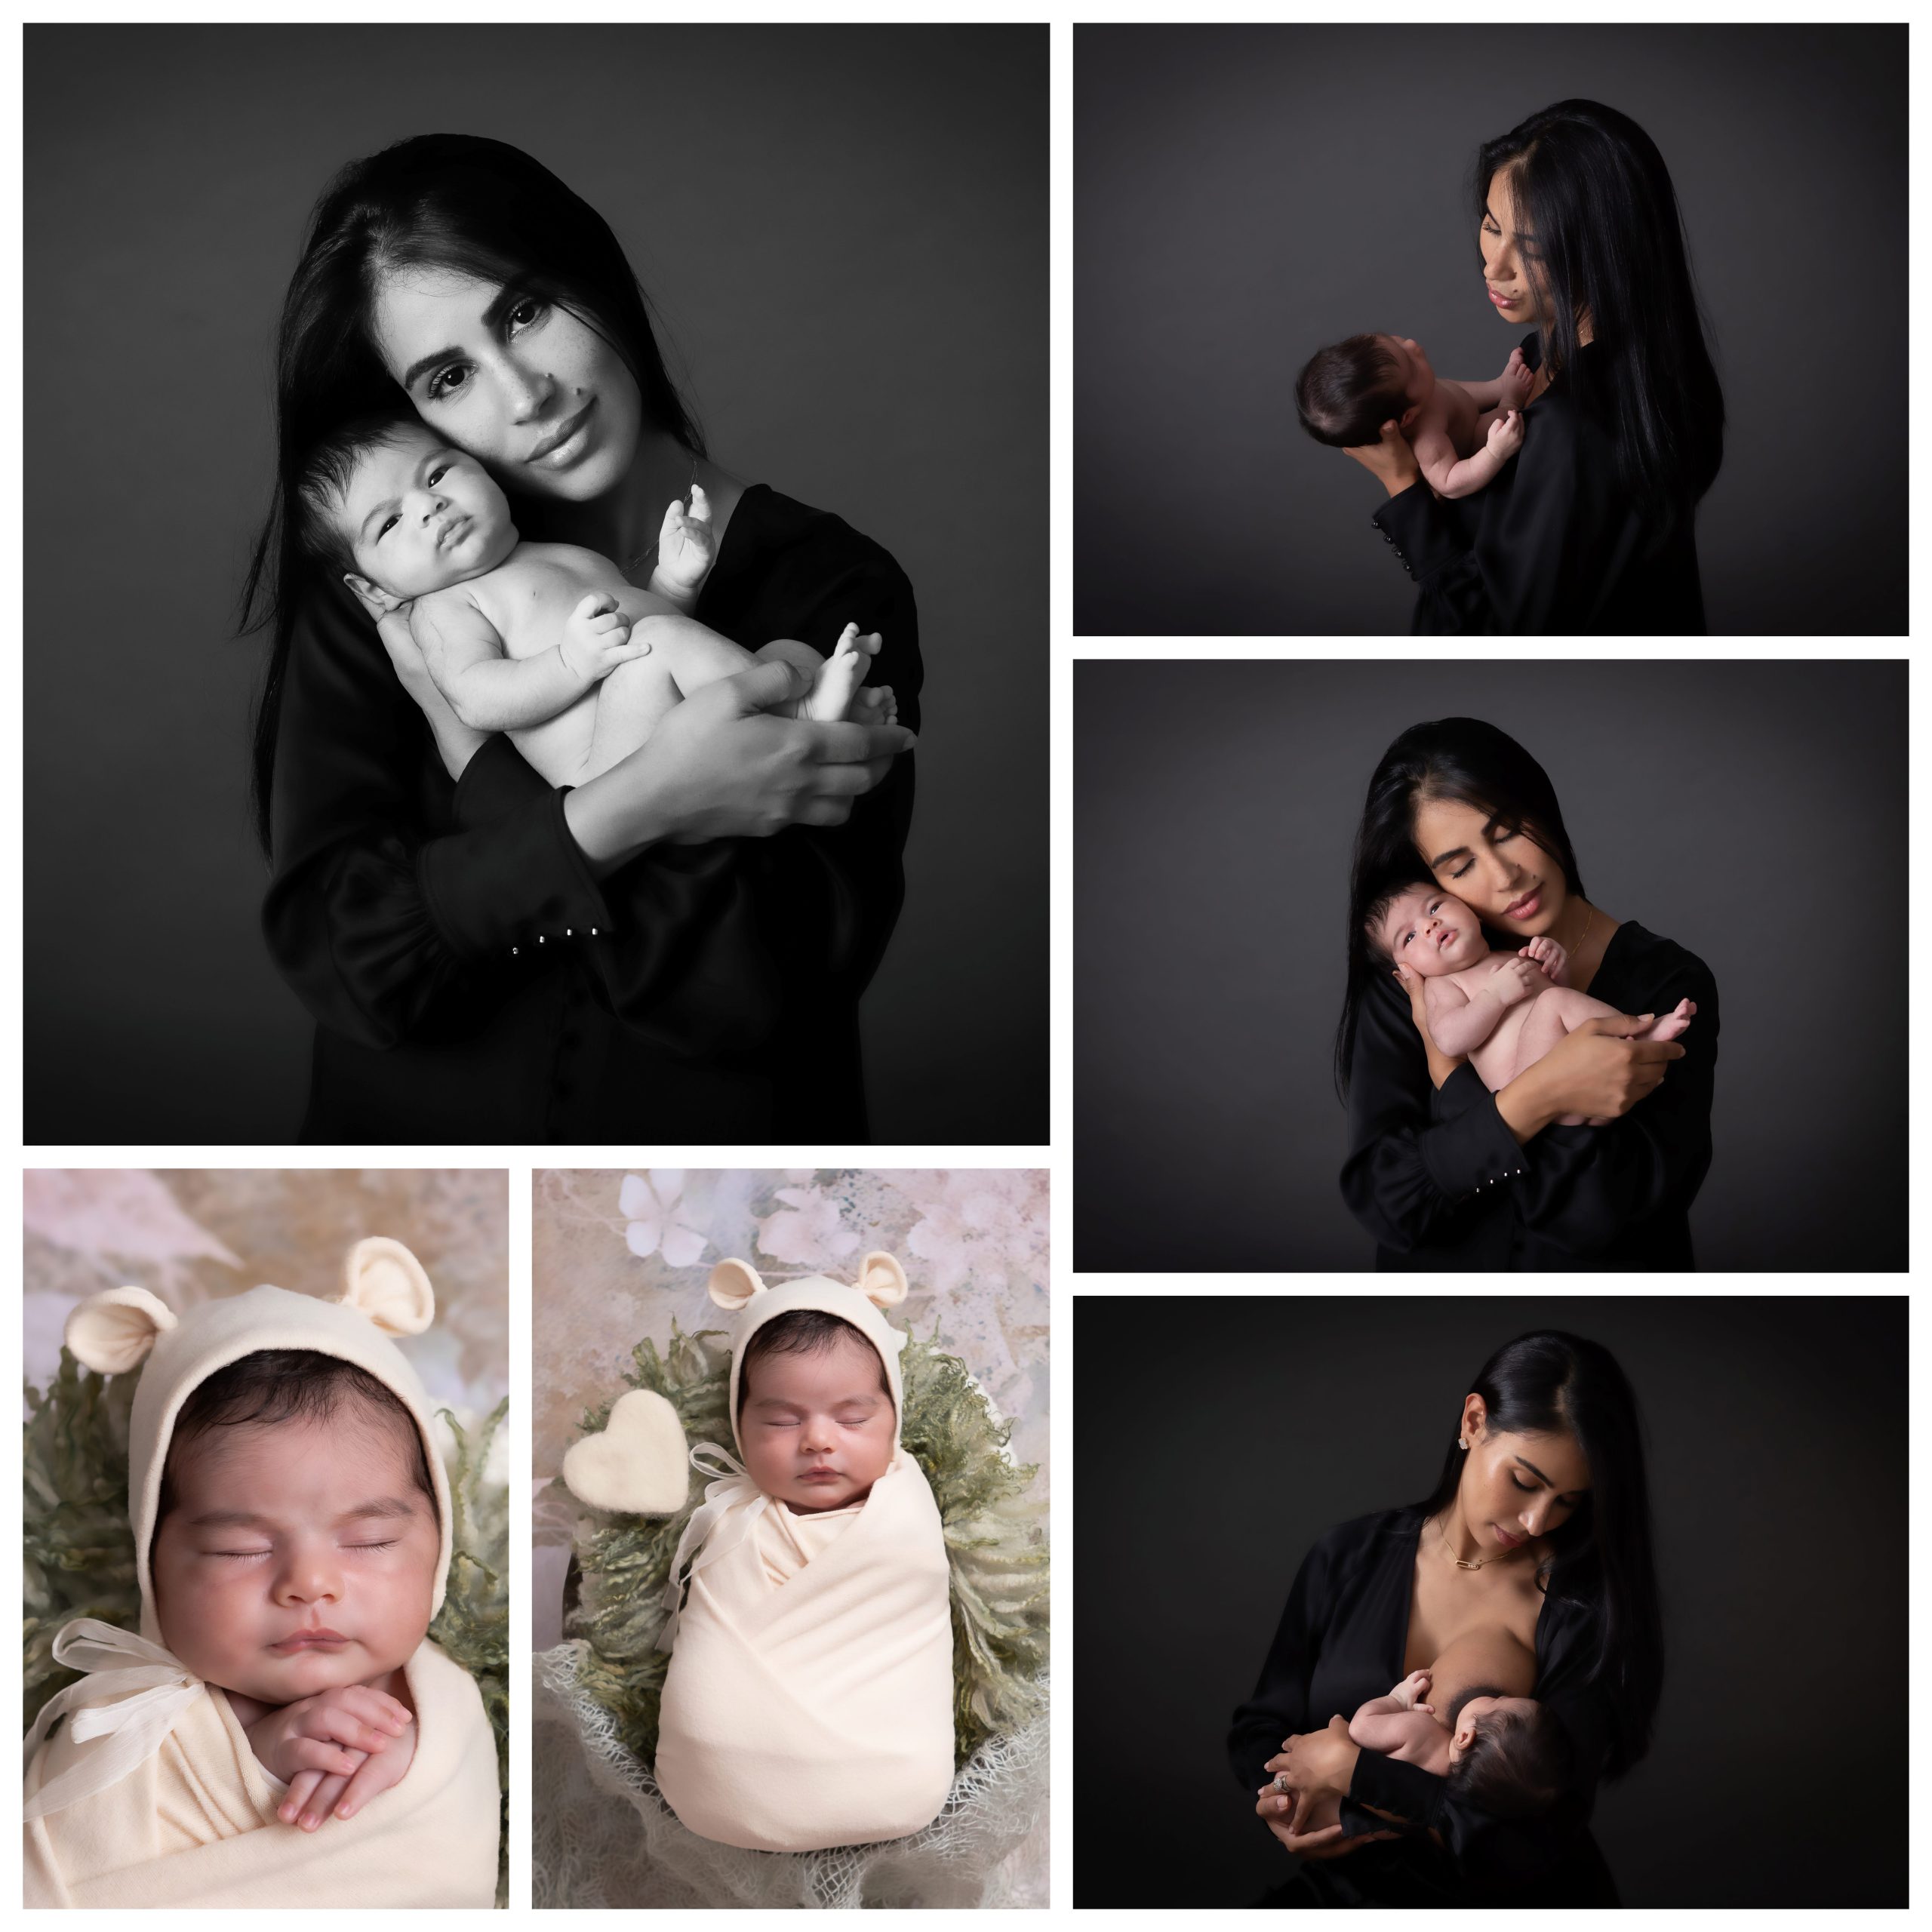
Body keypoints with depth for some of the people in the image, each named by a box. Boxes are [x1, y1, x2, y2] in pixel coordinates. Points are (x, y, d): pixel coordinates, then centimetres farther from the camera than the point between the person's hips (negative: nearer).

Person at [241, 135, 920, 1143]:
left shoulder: (832, 584, -3)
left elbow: (765, 985, -12)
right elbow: (332, 950, -7)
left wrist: (477, 758, -11)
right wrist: (625, 813, -18)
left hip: (714, 1177, -1)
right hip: (412, 1153, 2)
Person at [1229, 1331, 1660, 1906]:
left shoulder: (1587, 1614, -9)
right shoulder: (1350, 1559, 2)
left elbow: (1537, 1842, -18)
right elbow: (1259, 1727, 10)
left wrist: (1351, 1770, -15)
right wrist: (1280, 1797, -12)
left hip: (1515, 1906, -3)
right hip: (1349, 1892, 3)